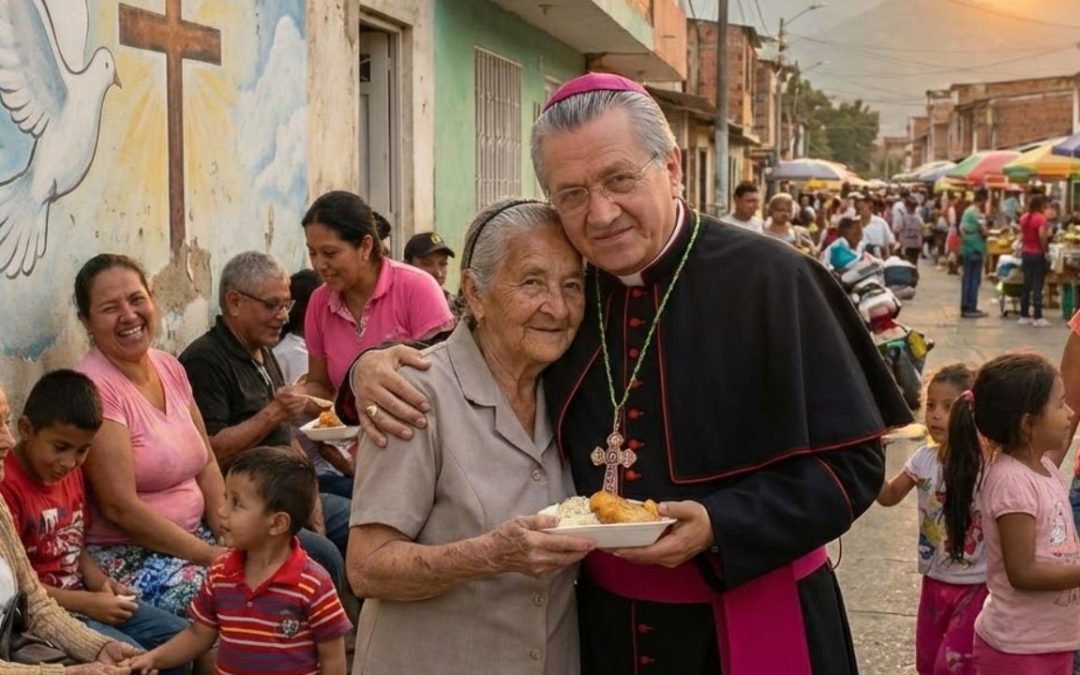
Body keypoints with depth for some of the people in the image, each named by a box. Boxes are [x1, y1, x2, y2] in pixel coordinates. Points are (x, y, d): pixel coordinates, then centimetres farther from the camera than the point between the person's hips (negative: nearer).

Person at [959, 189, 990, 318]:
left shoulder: (967, 211, 12)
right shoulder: (978, 213, -16)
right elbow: (984, 232, -19)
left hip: (966, 248, 9)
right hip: (976, 249, -9)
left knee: (967, 278, 12)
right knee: (974, 279, -4)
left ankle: (965, 307, 15)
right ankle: (971, 309, -3)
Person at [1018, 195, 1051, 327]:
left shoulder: (1024, 218, 8)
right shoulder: (1041, 218, -14)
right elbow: (1042, 235, -25)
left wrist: (1022, 249, 16)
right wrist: (1045, 248, -11)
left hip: (1026, 254, 7)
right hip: (1037, 254, -7)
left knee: (1027, 286, 12)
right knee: (1037, 287, -3)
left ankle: (1024, 316, 15)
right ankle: (1038, 318, -2)